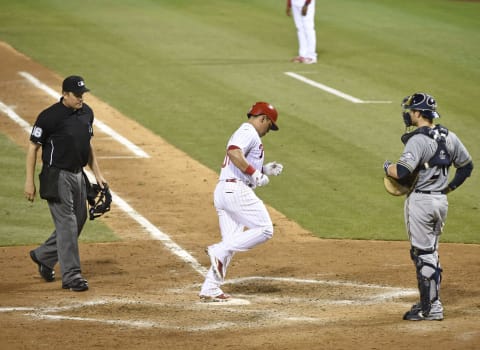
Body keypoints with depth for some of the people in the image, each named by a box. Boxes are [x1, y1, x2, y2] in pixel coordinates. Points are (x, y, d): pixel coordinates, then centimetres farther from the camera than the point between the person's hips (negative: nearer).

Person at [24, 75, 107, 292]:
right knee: (67, 224, -8)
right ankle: (71, 275, -4)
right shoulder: (49, 117, -16)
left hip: (78, 175, 8)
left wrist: (97, 173, 14)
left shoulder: (86, 113, 6)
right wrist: (29, 181, -11)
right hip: (57, 176, -8)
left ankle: (43, 256, 33)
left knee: (78, 221, 14)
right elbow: (33, 147, -10)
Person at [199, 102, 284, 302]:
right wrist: (255, 173, -20)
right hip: (237, 190, -10)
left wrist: (264, 170, 20)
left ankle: (209, 289, 4)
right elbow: (233, 152, -25)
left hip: (222, 191, 10)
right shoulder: (249, 132, -6)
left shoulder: (244, 133, 27)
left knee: (231, 242, 10)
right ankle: (219, 252, -13)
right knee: (265, 230, -7)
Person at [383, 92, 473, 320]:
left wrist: (387, 167, -8)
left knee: (423, 254, -3)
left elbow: (402, 172, -29)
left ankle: (431, 308, -2)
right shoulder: (448, 137, 7)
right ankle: (430, 302, 26)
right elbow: (466, 165, 16)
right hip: (441, 201, 8)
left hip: (420, 201, -8)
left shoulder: (419, 140, -19)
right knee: (431, 252, 20)